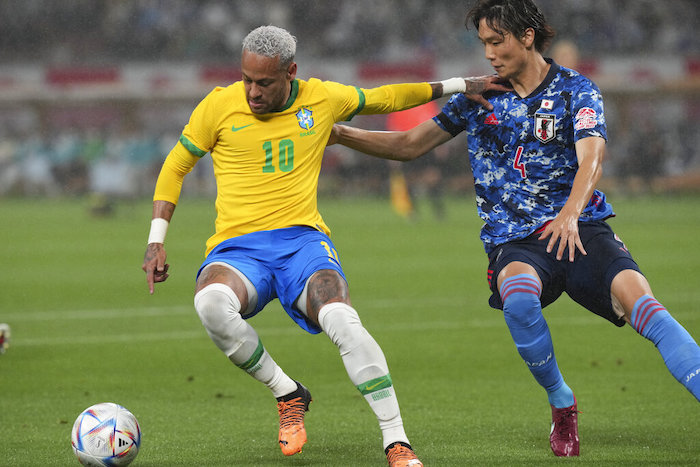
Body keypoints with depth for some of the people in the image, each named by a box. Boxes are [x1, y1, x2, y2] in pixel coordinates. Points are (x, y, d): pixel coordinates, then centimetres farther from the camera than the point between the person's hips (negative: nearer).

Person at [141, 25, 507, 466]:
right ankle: (289, 395, -12)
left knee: (343, 322, -31)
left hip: (302, 239, 1)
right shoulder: (220, 105, 0)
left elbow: (382, 99, 25)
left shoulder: (323, 98, 5)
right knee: (211, 303, -36)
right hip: (237, 248, 0)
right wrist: (157, 240, 5)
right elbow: (176, 166, 12)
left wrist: (455, 86, 26)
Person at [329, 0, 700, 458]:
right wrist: (339, 133, 7)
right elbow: (409, 145, 20)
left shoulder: (576, 90, 1)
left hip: (580, 230, -1)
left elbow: (591, 159, -16)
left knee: (638, 296, -29)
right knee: (518, 297, -34)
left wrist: (570, 214, -36)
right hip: (514, 243, 2)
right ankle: (562, 405, -11)